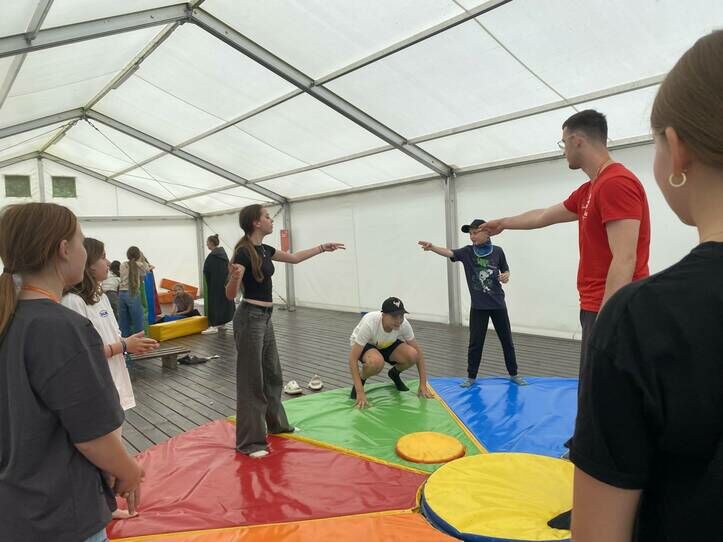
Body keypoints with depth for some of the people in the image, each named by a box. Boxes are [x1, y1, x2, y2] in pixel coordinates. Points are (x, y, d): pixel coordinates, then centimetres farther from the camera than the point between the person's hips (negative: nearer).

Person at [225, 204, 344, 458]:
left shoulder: (265, 249, 9)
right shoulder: (243, 252, -17)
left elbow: (294, 258, 25)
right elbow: (230, 294, -17)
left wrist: (323, 247, 29)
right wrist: (234, 277, -39)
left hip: (265, 317, 9)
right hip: (250, 318, -9)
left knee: (272, 372, 19)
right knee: (251, 379, -1)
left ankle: (276, 423, 36)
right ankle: (249, 441, 12)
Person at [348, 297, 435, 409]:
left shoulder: (404, 324, -26)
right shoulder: (369, 324, -39)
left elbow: (418, 352, -14)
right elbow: (353, 358, -36)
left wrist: (423, 385, -19)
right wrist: (360, 392, -40)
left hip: (387, 344, 4)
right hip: (364, 345, -4)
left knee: (412, 355, -26)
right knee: (377, 362, -40)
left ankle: (394, 373, 8)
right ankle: (360, 379, -5)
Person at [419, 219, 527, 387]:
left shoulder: (497, 251, -2)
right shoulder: (467, 251, -4)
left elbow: (505, 271, 11)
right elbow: (449, 253, -21)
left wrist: (506, 277, -13)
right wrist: (432, 247, -40)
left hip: (498, 304, 1)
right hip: (478, 306, -1)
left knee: (507, 340, 12)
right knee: (475, 342, 4)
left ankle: (513, 374, 30)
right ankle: (471, 376, 20)